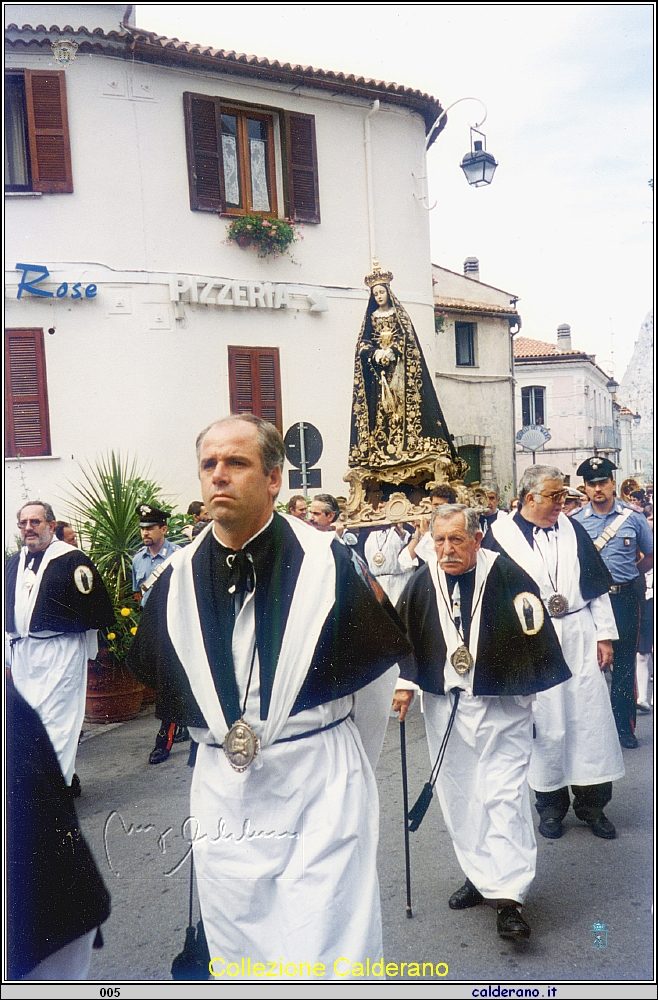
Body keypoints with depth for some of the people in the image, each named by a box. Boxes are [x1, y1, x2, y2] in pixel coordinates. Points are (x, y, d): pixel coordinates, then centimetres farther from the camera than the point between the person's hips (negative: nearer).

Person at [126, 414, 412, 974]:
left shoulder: (326, 561, -10)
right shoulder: (181, 577, -1)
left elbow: (385, 655, 1)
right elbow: (149, 666, 16)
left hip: (320, 782, -3)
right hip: (221, 786, 4)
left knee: (324, 954, 0)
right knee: (237, 952, 19)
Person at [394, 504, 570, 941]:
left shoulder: (506, 574, -12)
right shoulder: (423, 582, -2)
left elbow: (534, 629, -5)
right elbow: (404, 634, 9)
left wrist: (525, 686, -2)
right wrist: (404, 683, 4)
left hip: (503, 707, -4)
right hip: (445, 707, 4)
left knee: (505, 794, -6)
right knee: (460, 796, 13)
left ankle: (508, 897, 4)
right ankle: (480, 876, 31)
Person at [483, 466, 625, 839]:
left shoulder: (571, 528, 6)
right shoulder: (501, 534, -6)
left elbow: (597, 584, 9)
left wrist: (604, 635, 6)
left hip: (580, 637, 3)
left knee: (591, 717, 6)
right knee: (546, 723, 6)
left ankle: (592, 803, 23)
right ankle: (551, 803, 25)